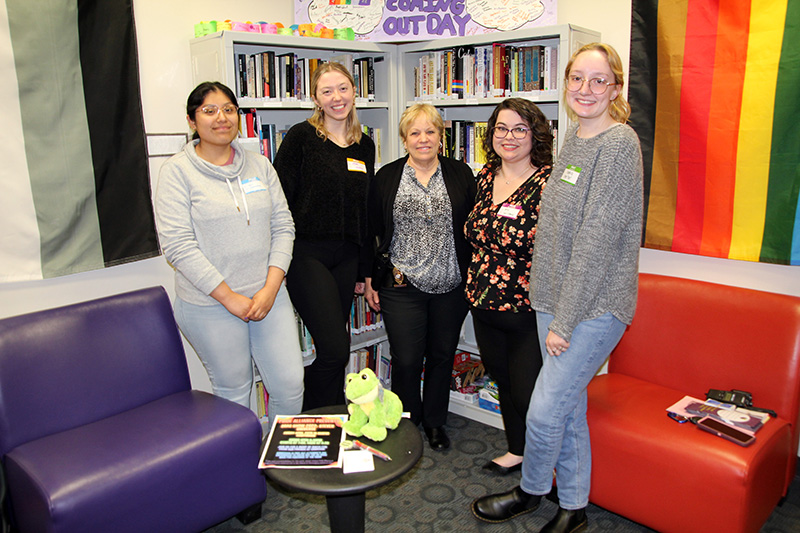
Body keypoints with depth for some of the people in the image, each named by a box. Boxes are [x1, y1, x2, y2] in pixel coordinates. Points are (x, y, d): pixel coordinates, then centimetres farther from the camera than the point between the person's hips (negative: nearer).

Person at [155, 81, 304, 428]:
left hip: (268, 296, 4)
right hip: (209, 305, -3)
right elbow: (178, 245, -13)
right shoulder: (178, 171, -5)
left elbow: (283, 227, 5)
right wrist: (229, 297, -14)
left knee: (290, 386, 6)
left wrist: (271, 288, -6)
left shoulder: (260, 166, 8)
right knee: (234, 392, 10)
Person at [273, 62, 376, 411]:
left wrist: (364, 269, 16)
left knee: (331, 349, 11)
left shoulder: (365, 146, 13)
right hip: (306, 254, -5)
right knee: (335, 348, -10)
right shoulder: (301, 137, -4)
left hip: (346, 257, 6)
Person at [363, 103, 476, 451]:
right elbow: (370, 232, 6)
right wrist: (370, 278, 3)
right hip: (401, 287, -1)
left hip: (451, 287, 1)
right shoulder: (387, 178, 2)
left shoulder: (461, 175, 3)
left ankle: (435, 422, 34)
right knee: (406, 360, 2)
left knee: (442, 355, 13)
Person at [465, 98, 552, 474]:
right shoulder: (486, 177, 7)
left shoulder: (549, 183, -15)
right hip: (484, 303, 7)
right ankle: (517, 452, 43)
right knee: (503, 383, 21)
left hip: (527, 311, -7)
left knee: (528, 394, 3)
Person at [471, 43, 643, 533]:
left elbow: (598, 237, -19)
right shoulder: (574, 138, 12)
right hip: (556, 300, 8)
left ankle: (532, 491, 28)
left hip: (595, 307, -7)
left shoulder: (619, 142, -14)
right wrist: (552, 310, 12)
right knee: (570, 408, 16)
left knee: (545, 410, 0)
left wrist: (564, 320, -17)